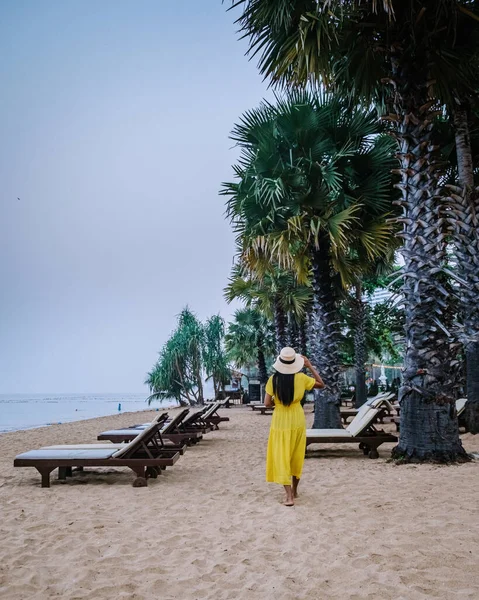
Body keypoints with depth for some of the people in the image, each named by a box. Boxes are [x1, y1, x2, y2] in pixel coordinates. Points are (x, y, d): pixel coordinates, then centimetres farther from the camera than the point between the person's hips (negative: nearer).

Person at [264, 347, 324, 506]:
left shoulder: (273, 379, -13)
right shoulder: (301, 378, -11)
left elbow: (267, 403, -12)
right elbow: (321, 384, 4)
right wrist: (310, 366, 4)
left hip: (280, 422, -2)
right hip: (297, 421, 2)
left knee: (281, 457, 3)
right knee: (296, 456, 17)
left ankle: (289, 496, -5)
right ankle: (294, 490, 31)